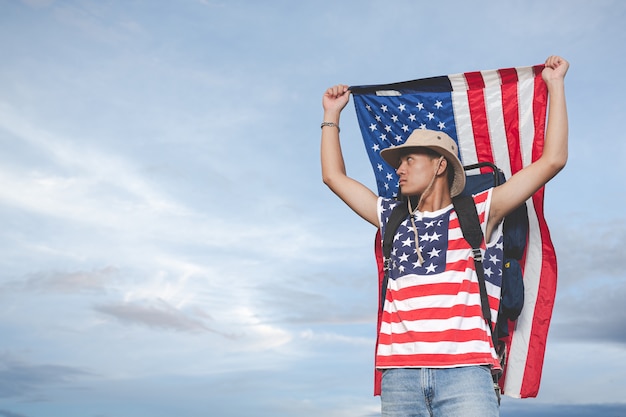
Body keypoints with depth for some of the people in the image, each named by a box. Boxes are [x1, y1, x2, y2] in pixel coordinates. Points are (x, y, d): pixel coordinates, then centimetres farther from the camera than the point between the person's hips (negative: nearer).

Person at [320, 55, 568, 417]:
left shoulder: (476, 213, 10)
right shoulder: (393, 218, 20)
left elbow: (552, 160, 7)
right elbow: (334, 176, 27)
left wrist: (555, 84, 12)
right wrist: (332, 114, 31)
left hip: (464, 370, -3)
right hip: (399, 374, 3)